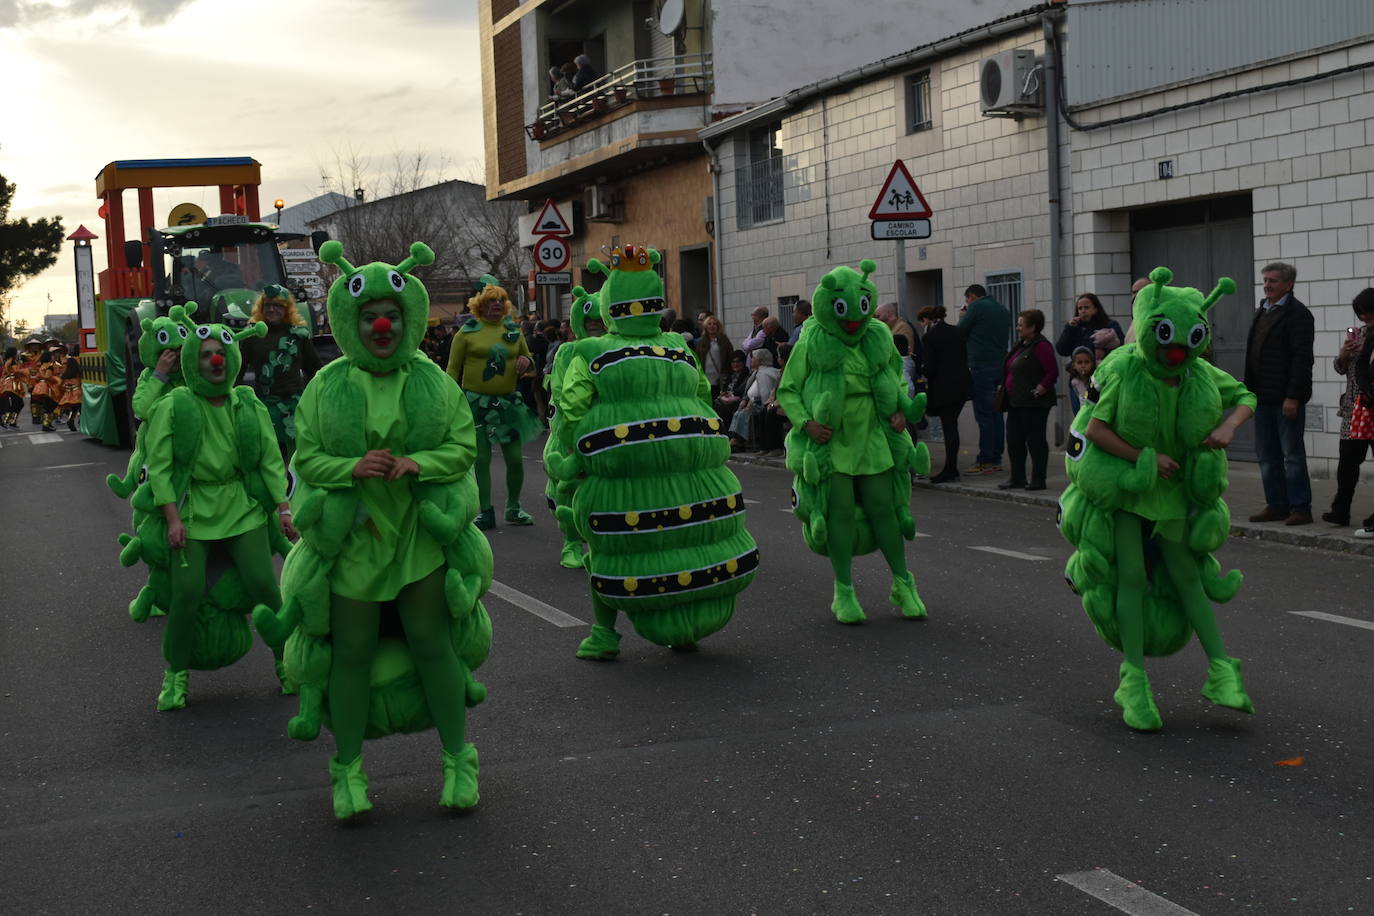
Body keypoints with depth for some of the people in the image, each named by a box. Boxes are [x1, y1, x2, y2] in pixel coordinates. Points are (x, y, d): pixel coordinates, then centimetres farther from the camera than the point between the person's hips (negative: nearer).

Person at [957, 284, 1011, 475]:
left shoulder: (976, 307, -6)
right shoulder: (1003, 309, 16)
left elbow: (960, 332, -2)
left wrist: (962, 316, 17)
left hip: (981, 366, -8)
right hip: (1001, 365, 8)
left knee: (983, 415, -7)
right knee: (996, 413, 10)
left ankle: (985, 461, -9)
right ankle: (996, 459, 12)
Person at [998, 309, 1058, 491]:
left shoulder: (1041, 346, -13)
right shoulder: (1020, 345, 17)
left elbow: (1052, 372, -18)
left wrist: (1040, 389, -19)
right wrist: (1004, 387, 14)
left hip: (1033, 404, -10)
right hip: (1016, 402, 10)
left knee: (1035, 440, -3)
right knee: (1014, 441, 10)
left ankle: (1038, 480, 3)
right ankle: (1017, 478, 18)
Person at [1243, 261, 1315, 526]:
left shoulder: (1297, 313, -10)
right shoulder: (1262, 311, 16)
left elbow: (1301, 358, -16)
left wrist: (1293, 397, -21)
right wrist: (1249, 390, 13)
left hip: (1286, 397, -8)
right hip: (1263, 396, 8)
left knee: (1292, 454, -2)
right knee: (1267, 455, 11)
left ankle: (1301, 509, 4)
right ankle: (1277, 506, 19)